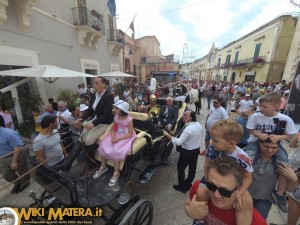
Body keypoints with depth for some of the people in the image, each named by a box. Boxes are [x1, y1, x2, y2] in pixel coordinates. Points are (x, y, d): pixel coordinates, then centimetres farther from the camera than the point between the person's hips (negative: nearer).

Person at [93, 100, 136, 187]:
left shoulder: (129, 120, -18)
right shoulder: (116, 117, -1)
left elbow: (130, 134, -17)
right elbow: (113, 129, 3)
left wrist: (118, 139, -24)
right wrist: (113, 137, -18)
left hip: (126, 138, -6)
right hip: (116, 136, 6)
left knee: (115, 150, -24)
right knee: (103, 146, -10)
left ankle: (116, 173, -2)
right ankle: (103, 167, 13)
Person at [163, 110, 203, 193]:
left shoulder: (188, 129, -32)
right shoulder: (198, 125, -5)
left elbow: (178, 142, -32)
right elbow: (200, 137, 10)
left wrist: (167, 134, -28)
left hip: (187, 152, -8)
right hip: (196, 150, 8)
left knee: (180, 168, 13)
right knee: (192, 168, 21)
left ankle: (182, 187, 28)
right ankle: (188, 184, 41)